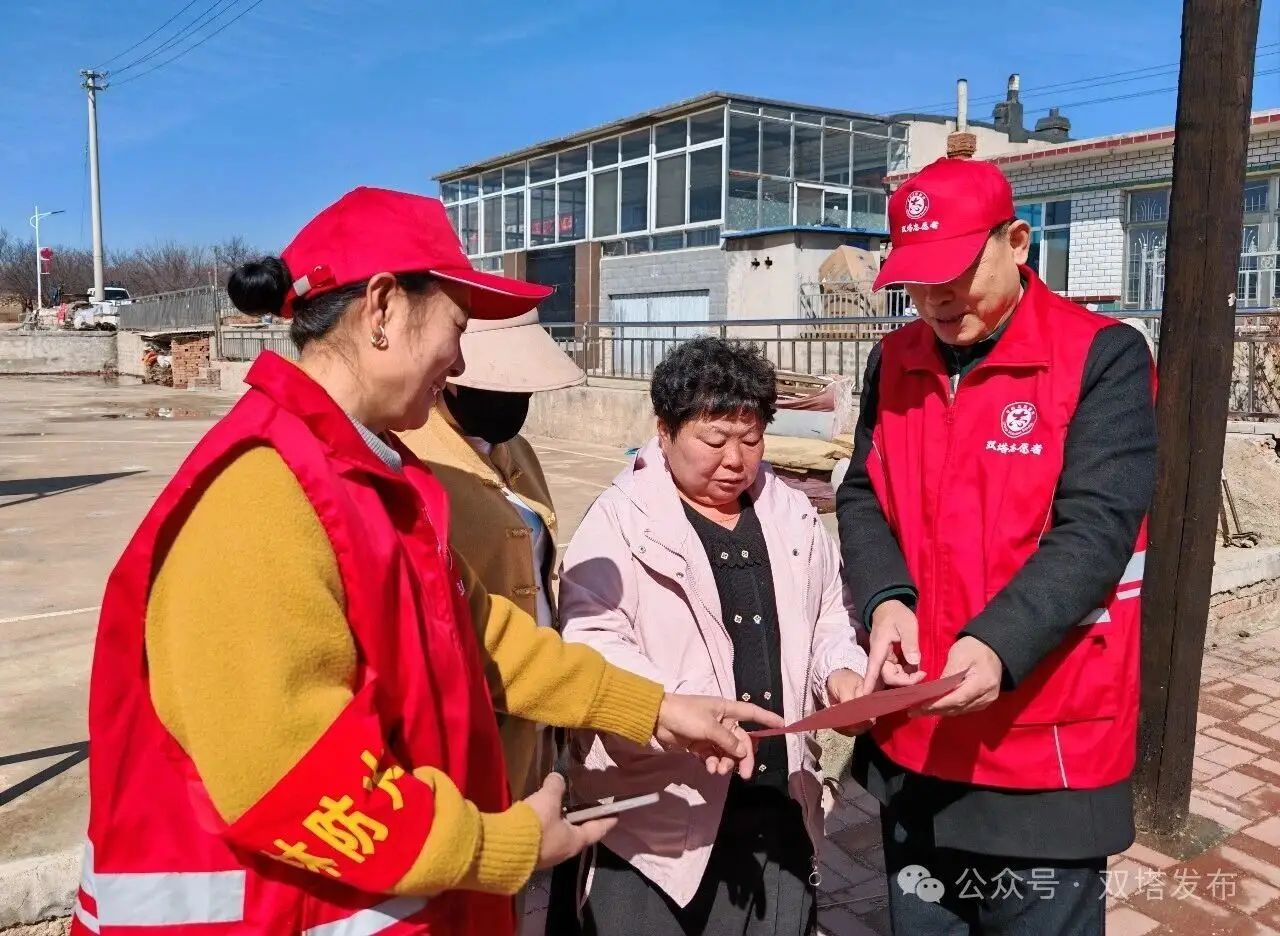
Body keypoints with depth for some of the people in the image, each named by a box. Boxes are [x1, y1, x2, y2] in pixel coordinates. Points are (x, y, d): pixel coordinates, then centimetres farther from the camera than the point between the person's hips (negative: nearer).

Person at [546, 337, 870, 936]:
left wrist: (841, 673, -1)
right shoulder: (621, 520, -9)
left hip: (778, 808, 5)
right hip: (653, 811, -5)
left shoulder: (793, 516, 9)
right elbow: (590, 643, -17)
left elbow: (828, 620, 19)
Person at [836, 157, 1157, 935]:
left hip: (1048, 746, -5)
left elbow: (1096, 528, -19)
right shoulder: (894, 362, 6)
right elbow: (862, 496, 5)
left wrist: (998, 644, -32)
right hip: (913, 737, 5)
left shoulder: (1104, 357, -10)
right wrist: (886, 598, -15)